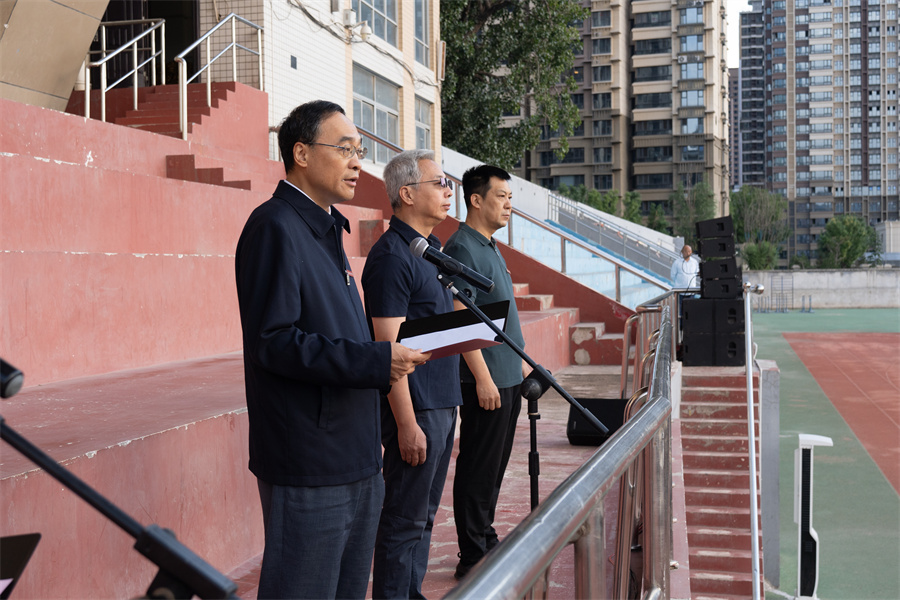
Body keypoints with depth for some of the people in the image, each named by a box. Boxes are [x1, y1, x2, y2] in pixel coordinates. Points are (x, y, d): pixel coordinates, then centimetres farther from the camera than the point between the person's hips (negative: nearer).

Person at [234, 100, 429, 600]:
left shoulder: (326, 228, 18)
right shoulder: (275, 226, -12)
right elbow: (275, 343, -20)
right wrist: (376, 362, -24)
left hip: (355, 461, 9)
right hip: (309, 468, -9)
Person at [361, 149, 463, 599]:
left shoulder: (431, 249, 14)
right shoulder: (392, 255, -15)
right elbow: (389, 348, -19)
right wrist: (406, 423, -21)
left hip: (442, 405, 9)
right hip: (415, 410, -9)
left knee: (423, 518, 16)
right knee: (403, 523, 0)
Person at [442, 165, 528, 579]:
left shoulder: (490, 247, 16)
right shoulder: (462, 248, -14)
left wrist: (520, 361, 22)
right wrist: (483, 377, -22)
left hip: (506, 378, 10)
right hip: (485, 381, -10)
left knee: (493, 468, 16)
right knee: (478, 470, -2)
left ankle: (486, 542, 27)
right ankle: (473, 558, 6)